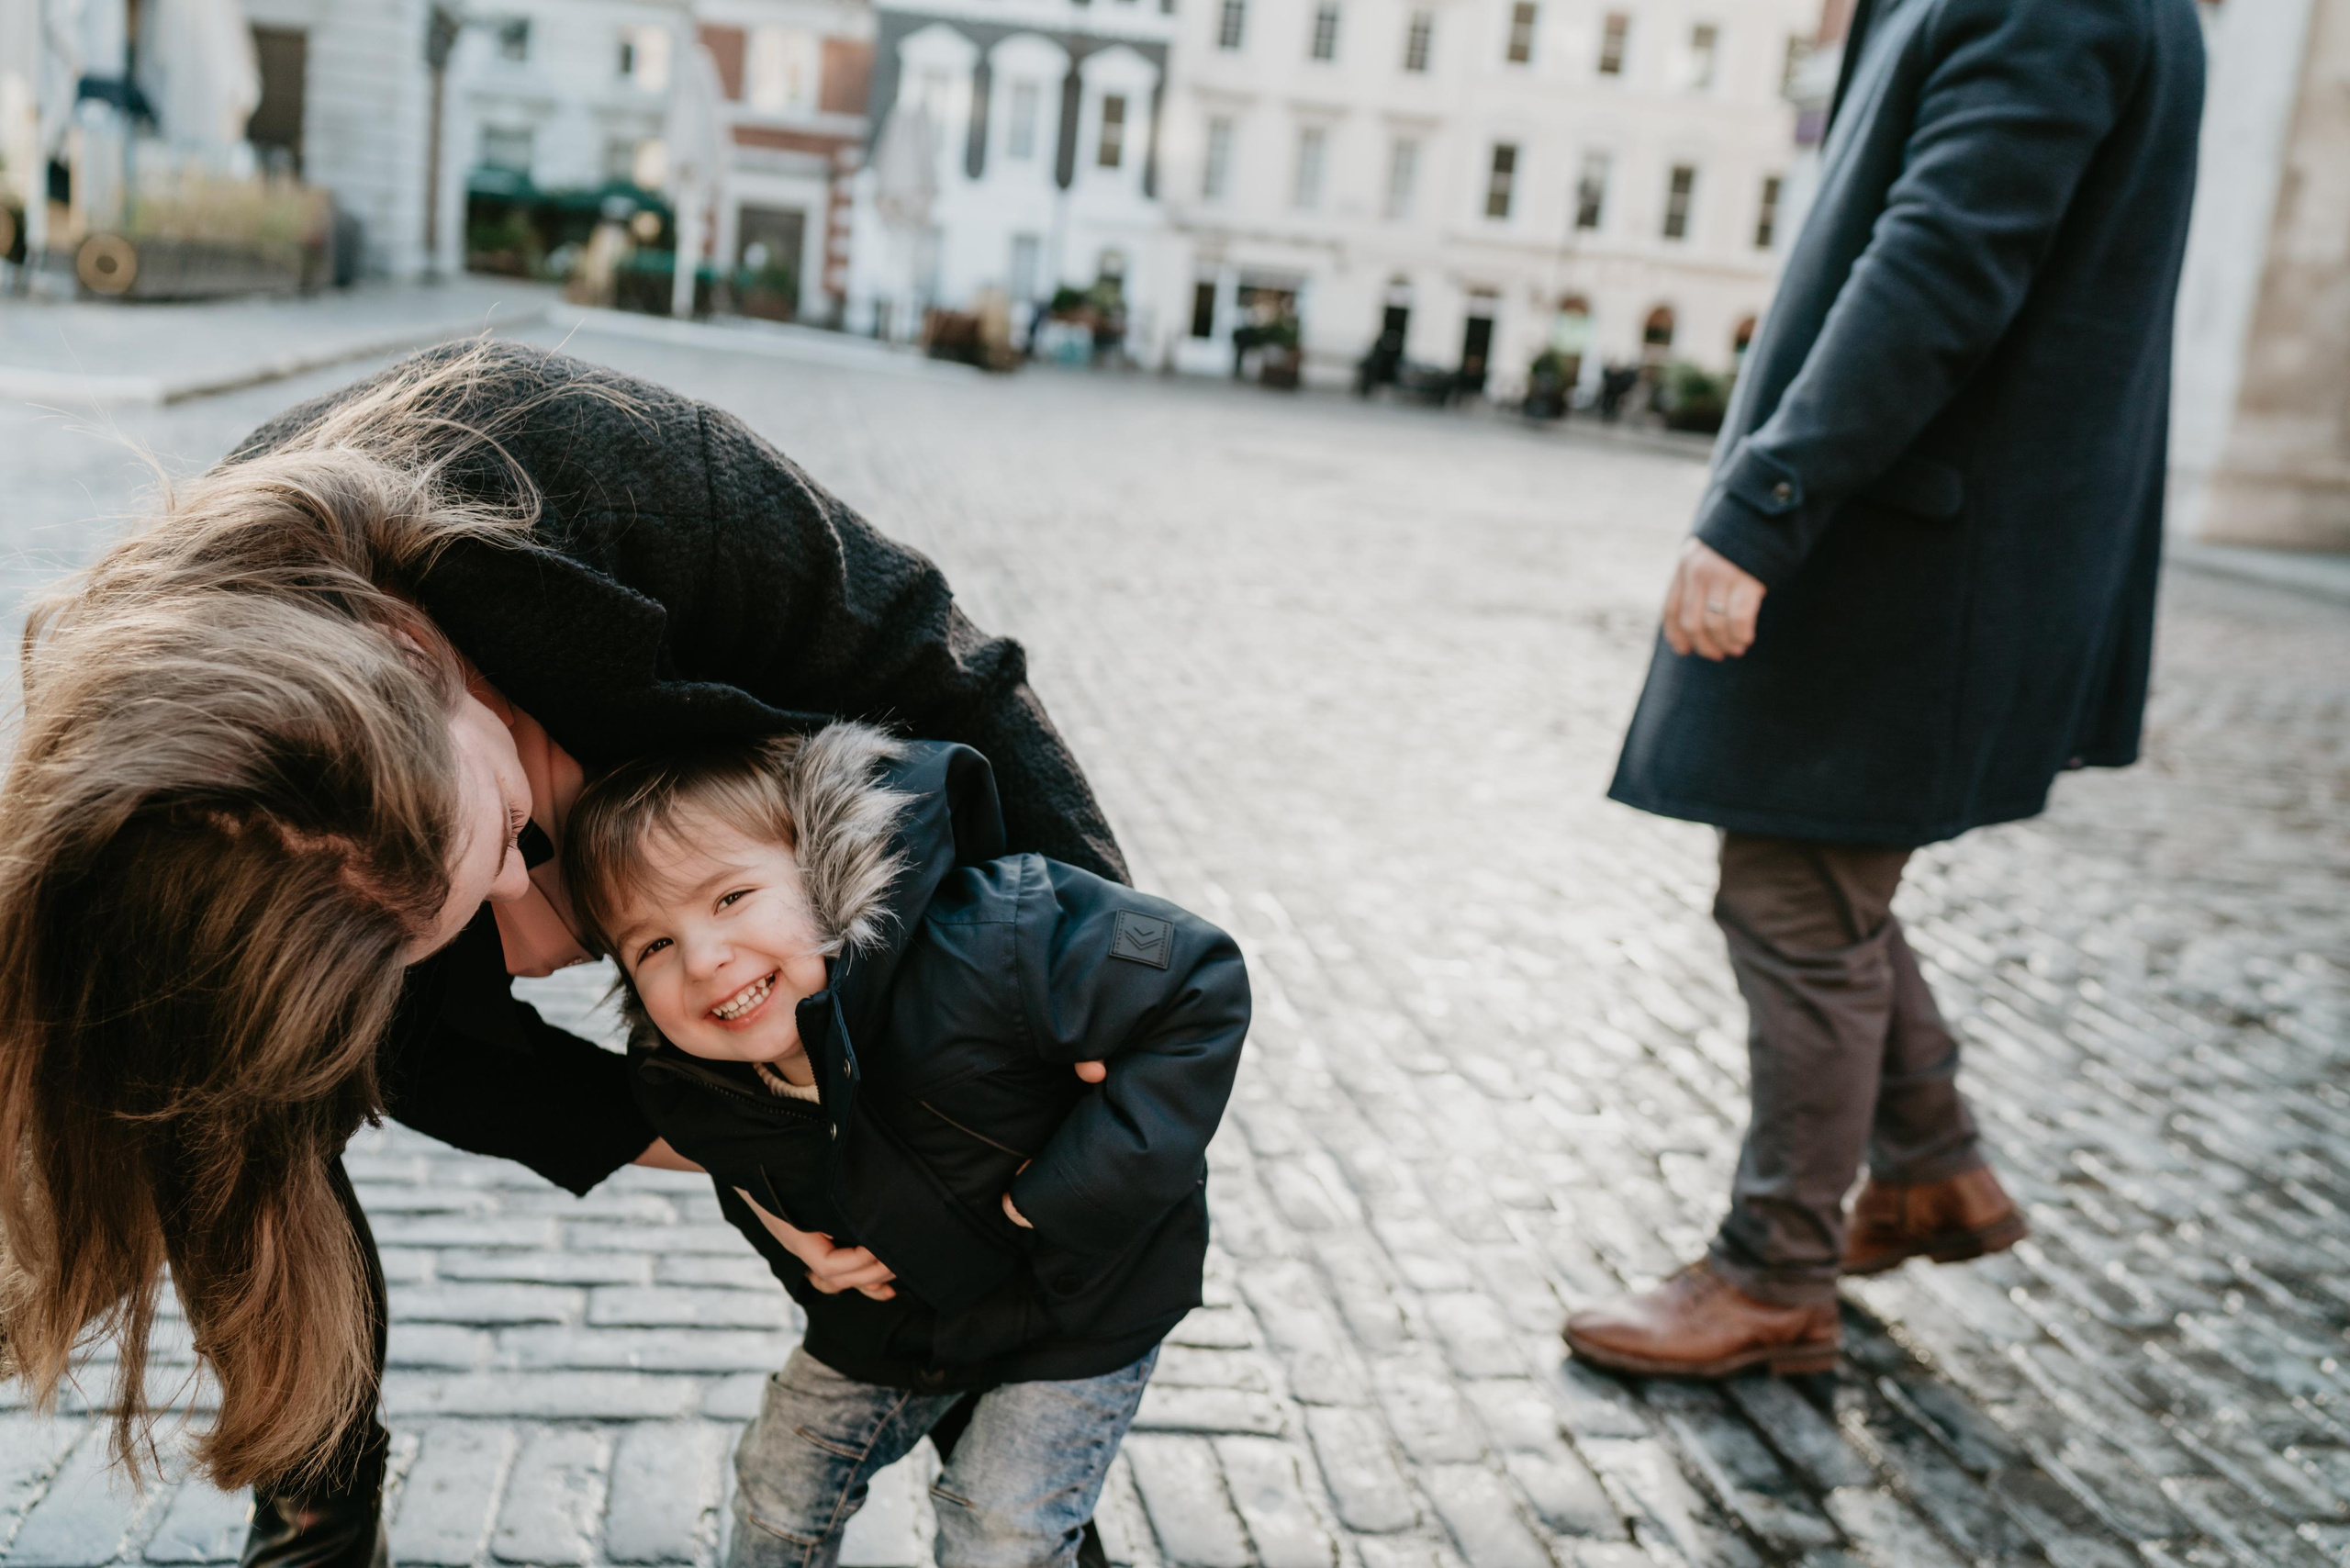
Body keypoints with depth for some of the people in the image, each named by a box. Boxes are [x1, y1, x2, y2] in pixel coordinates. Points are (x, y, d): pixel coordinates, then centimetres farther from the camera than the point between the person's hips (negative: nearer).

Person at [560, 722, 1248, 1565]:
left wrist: (1081, 1188, -34)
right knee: (778, 1490, 17)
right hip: (890, 1312, 5)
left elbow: (1201, 984, -34)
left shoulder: (975, 955, -40)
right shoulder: (684, 1091, -19)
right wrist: (793, 1242, -13)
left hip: (1075, 1301, -4)